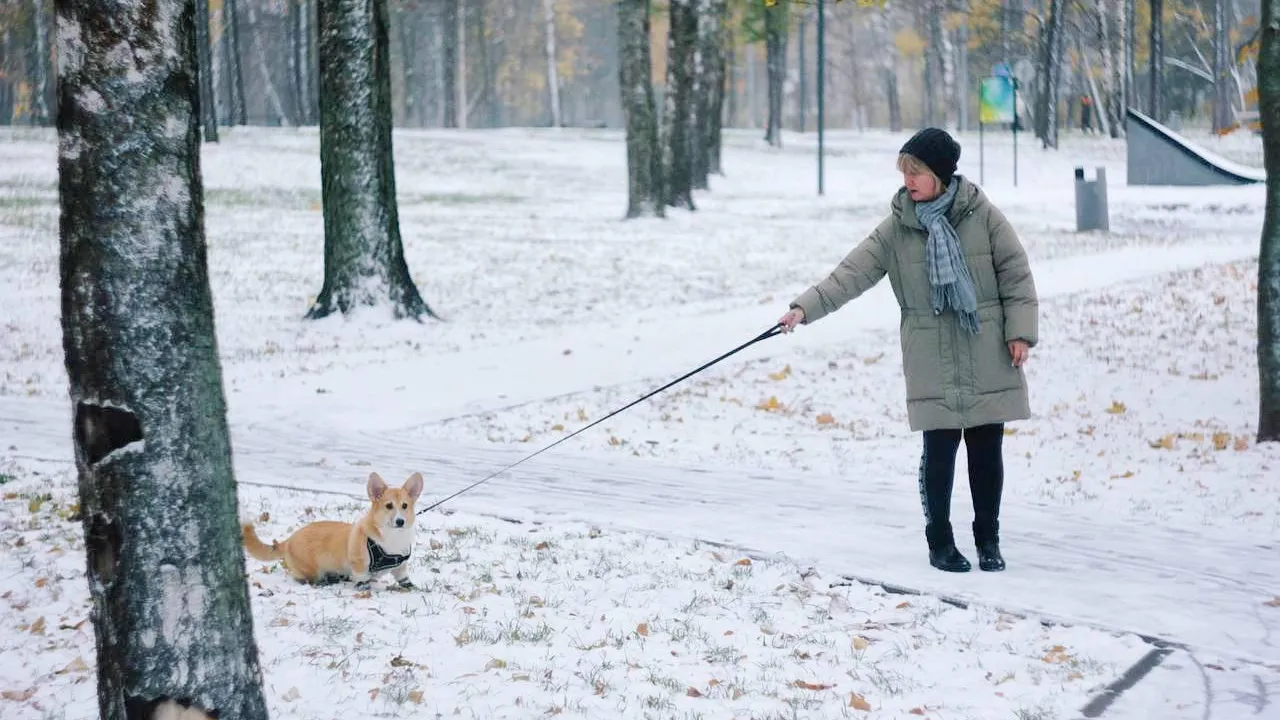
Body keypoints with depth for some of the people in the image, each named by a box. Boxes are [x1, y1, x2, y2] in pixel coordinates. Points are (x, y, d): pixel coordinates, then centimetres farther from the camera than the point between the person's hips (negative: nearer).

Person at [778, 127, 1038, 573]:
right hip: (932, 365, 0)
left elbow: (1016, 276, 3)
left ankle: (988, 540, 20)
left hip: (988, 362, 0)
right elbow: (851, 275, -4)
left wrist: (1020, 332, -4)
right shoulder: (897, 229, 1)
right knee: (939, 452, -1)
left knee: (987, 452, 6)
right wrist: (805, 308, -15)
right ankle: (940, 542, 14)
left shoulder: (983, 217, -1)